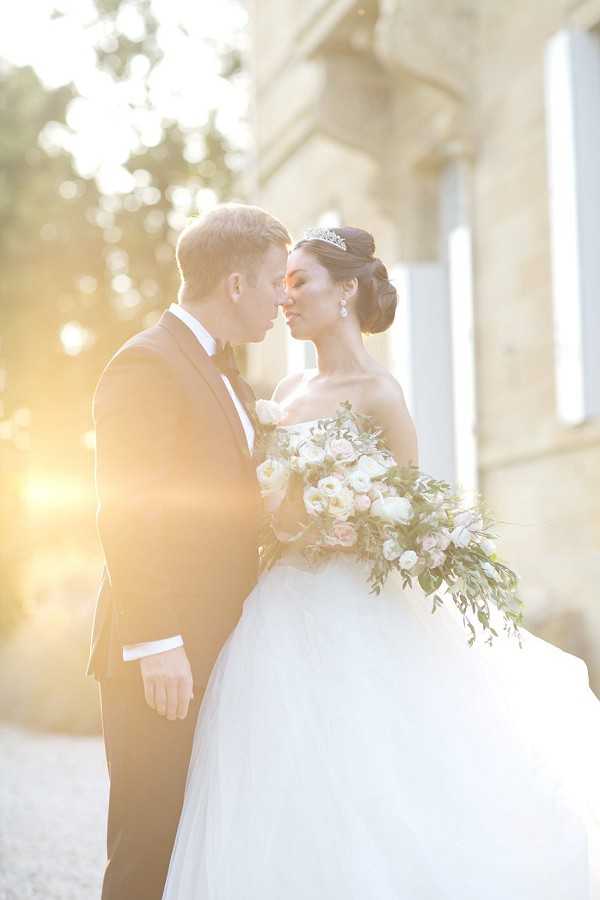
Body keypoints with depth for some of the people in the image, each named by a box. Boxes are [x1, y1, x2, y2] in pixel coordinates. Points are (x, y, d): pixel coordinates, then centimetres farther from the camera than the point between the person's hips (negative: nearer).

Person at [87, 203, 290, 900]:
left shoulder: (228, 377, 19)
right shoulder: (147, 364, -11)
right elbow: (128, 516, -18)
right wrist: (155, 645, -22)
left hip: (217, 653, 9)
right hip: (162, 658, -9)